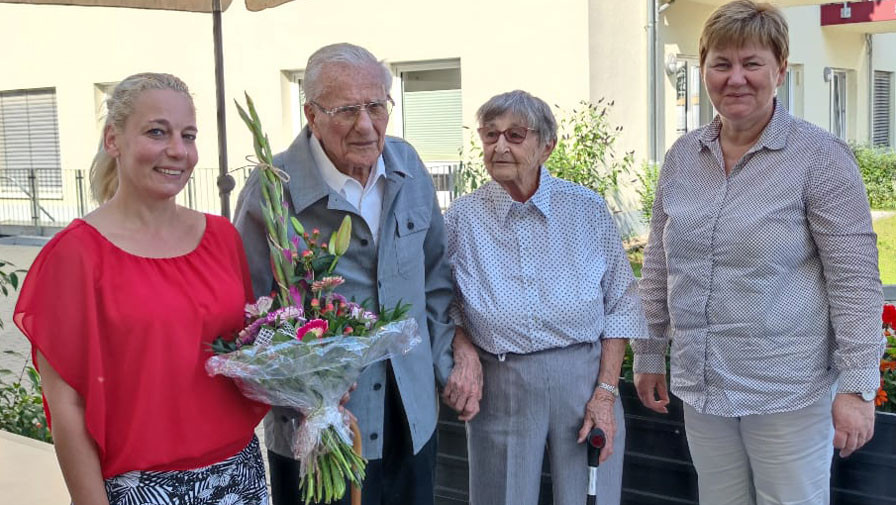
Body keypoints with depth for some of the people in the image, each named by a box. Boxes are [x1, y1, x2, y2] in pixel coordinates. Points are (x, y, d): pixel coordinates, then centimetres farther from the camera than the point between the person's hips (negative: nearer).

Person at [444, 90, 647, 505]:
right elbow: (444, 306, 8)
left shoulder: (587, 208, -3)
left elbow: (621, 304, 0)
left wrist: (606, 391, -5)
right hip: (499, 389, 0)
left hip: (585, 378, 0)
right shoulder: (461, 219, -2)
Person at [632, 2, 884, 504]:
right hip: (700, 387, 5)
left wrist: (857, 386, -14)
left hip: (788, 393, -5)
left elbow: (855, 280, -11)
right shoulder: (682, 157, 5)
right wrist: (649, 354, 14)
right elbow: (659, 266, 12)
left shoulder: (820, 156, -9)